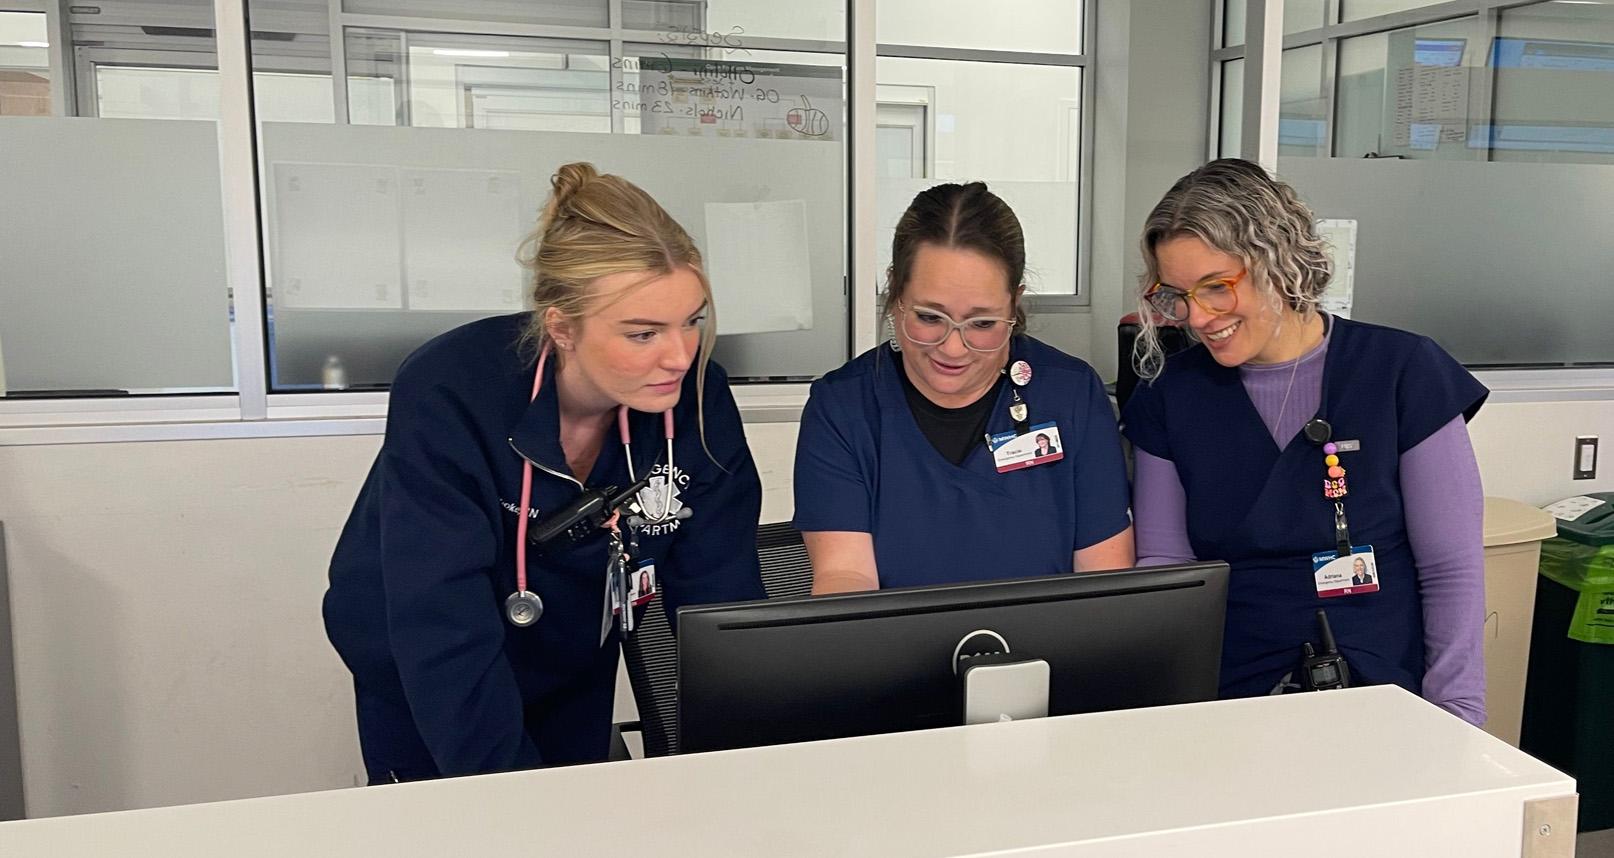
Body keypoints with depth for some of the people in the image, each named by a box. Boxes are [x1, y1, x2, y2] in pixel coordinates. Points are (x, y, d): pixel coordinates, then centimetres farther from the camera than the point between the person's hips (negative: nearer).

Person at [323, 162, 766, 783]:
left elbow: (720, 596, -18)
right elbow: (444, 638, -33)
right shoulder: (447, 395, -33)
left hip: (574, 673, 3)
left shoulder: (697, 396, -23)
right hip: (419, 686, -3)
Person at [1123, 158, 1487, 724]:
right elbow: (1163, 570, 6)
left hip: (1383, 703, -1)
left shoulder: (1404, 371, -2)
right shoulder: (1171, 393, 5)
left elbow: (1452, 572, -1)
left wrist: (1454, 728, -7)